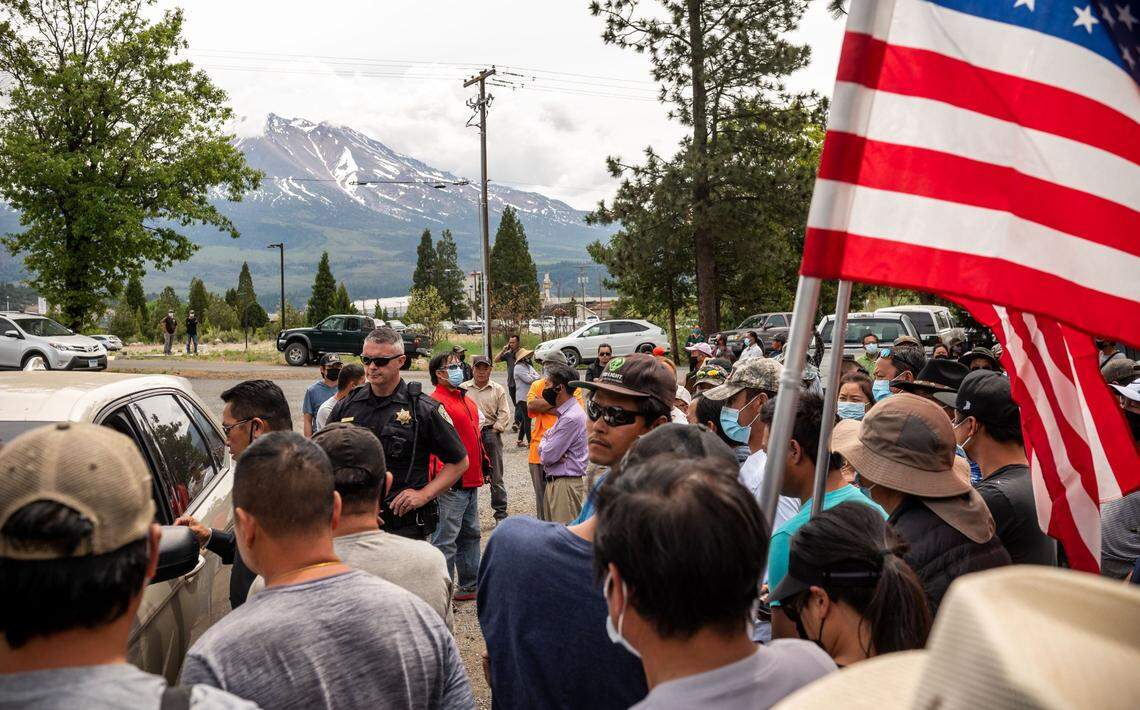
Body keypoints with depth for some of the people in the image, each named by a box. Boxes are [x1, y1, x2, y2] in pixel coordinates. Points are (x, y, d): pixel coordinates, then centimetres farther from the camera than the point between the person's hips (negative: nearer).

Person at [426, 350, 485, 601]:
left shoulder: (466, 400, 17)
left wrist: (481, 468, 23)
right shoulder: (437, 403, -14)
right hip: (451, 484, -10)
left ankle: (470, 585, 31)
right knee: (446, 540, -4)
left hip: (471, 481, 10)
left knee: (470, 534, 19)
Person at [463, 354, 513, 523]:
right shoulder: (463, 388, 7)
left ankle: (500, 513, 11)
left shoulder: (498, 390, 7)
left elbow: (505, 413, 3)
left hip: (491, 434, 0)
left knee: (496, 476, 4)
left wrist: (494, 430, -6)